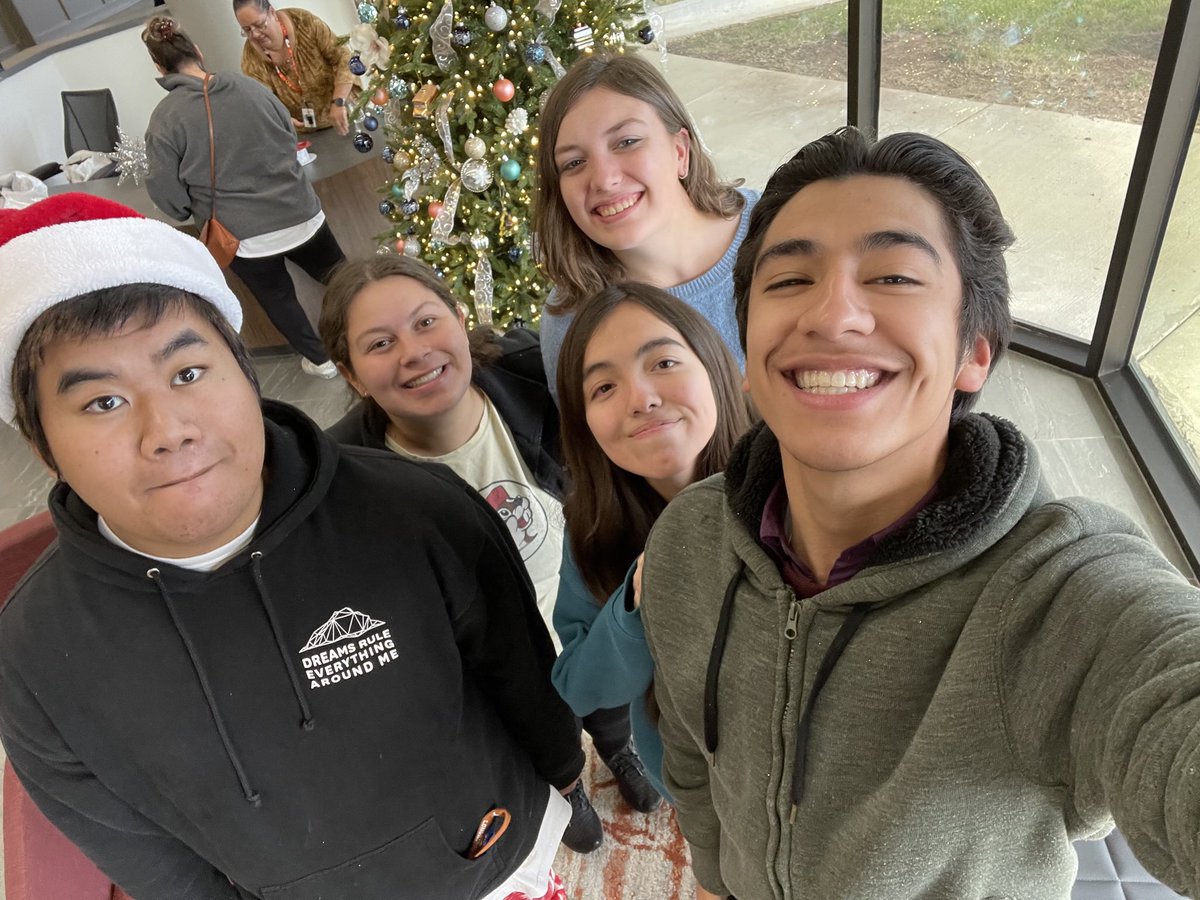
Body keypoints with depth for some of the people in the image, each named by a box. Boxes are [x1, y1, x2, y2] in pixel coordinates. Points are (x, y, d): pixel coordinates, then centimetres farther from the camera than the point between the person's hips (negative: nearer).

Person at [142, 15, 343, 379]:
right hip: (301, 214, 3)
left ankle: (320, 359, 29)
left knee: (277, 296, 19)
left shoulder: (164, 118, -9)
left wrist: (192, 211, 14)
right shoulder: (248, 86, 1)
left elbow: (167, 193, -7)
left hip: (245, 235, -3)